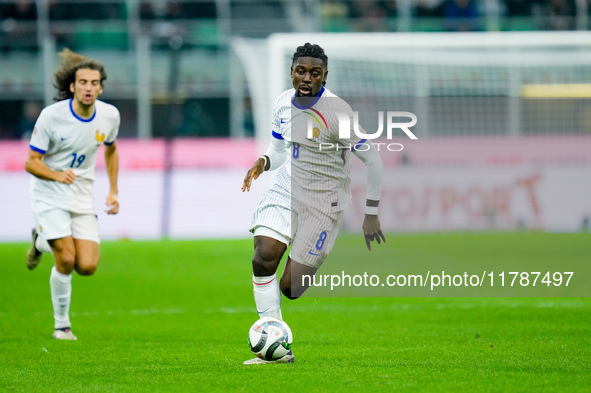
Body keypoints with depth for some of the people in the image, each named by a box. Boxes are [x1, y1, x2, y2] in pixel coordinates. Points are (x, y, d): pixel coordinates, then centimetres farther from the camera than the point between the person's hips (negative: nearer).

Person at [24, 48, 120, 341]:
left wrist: (113, 191, 11)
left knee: (87, 266, -7)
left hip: (82, 196, 4)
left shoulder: (109, 116, -4)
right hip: (50, 196, -4)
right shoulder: (52, 116, -18)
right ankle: (62, 325, 8)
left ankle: (43, 242, 24)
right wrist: (56, 175, -33)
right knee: (66, 260, -14)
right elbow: (31, 162, -14)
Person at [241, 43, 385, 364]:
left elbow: (372, 160, -12)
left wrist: (371, 215, -11)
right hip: (286, 189, 5)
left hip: (324, 202, -5)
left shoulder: (337, 113, -18)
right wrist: (263, 163, -6)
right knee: (263, 258, -17)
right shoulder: (282, 104, 2)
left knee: (291, 288, -9)